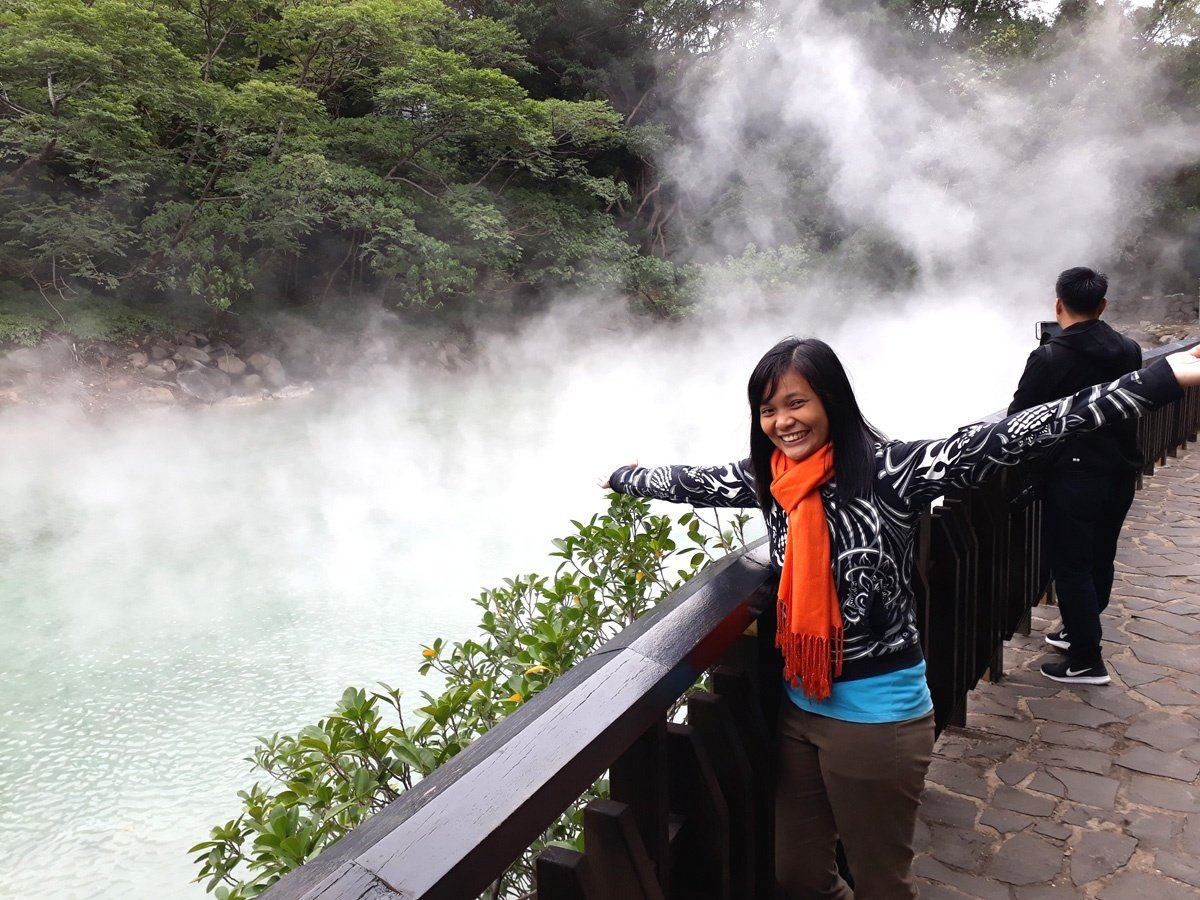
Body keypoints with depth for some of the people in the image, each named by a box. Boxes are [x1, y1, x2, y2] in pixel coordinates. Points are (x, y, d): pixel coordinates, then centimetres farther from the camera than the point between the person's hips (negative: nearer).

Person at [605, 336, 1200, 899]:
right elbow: (687, 481, 14)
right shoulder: (768, 478, -2)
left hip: (877, 713, -5)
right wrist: (619, 476, 28)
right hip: (799, 706, 6)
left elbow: (1005, 438, -26)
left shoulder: (888, 470, -18)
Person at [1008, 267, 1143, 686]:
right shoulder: (1130, 351, 2)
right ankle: (1080, 631, 37)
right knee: (1100, 558, 19)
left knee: (1071, 566, 3)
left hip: (1071, 478, -7)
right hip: (1120, 474, 7)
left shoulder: (1049, 358, -17)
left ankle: (1087, 661, 9)